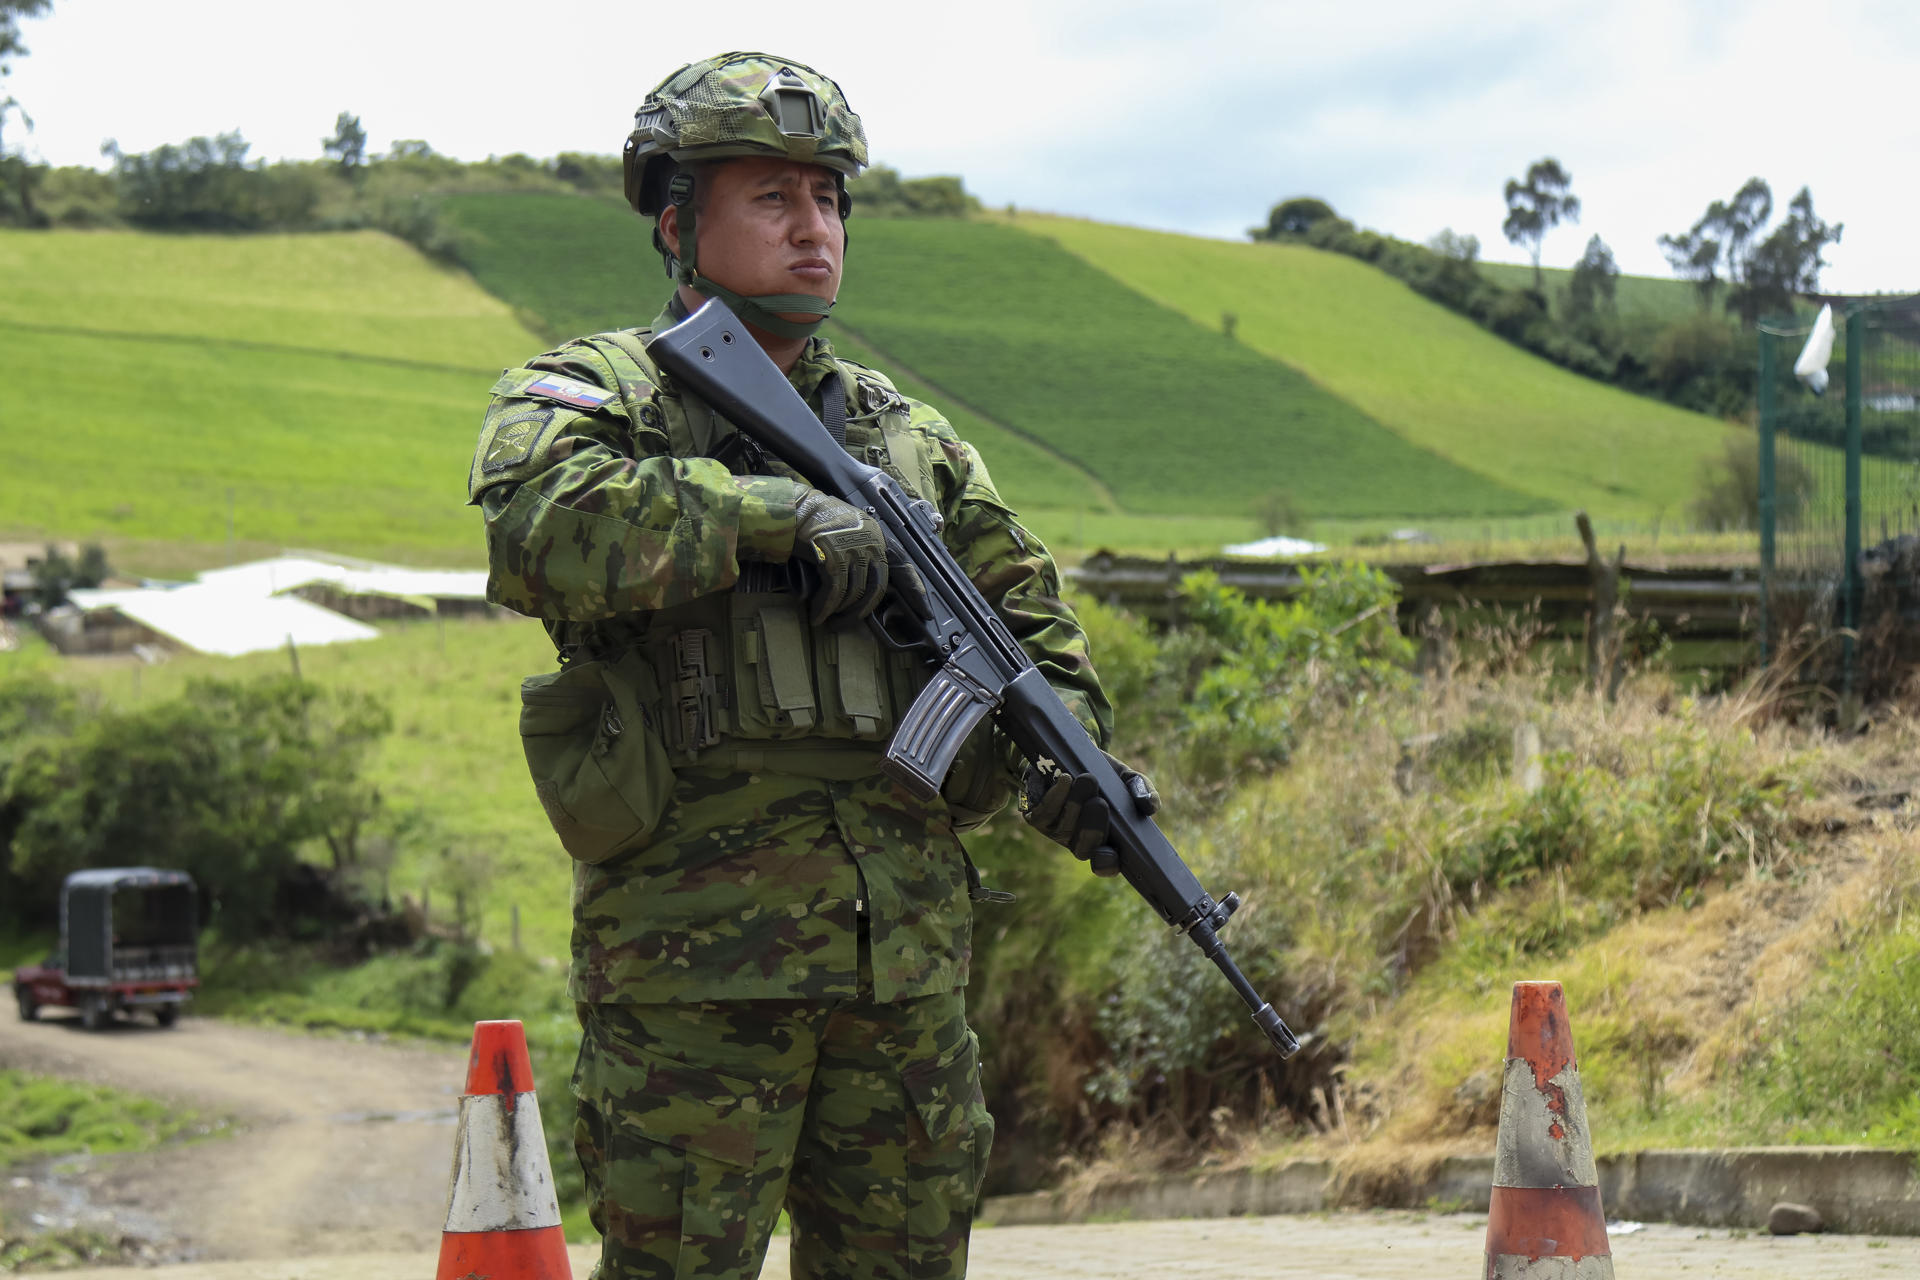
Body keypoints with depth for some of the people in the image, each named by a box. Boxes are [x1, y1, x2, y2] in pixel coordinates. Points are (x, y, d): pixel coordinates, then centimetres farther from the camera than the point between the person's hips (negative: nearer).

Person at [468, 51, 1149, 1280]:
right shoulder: (593, 396, 1)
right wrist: (778, 512, -20)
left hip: (909, 947, 5)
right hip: (691, 946, -5)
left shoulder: (906, 430, 18)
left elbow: (1024, 608, 25)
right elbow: (543, 536, -21)